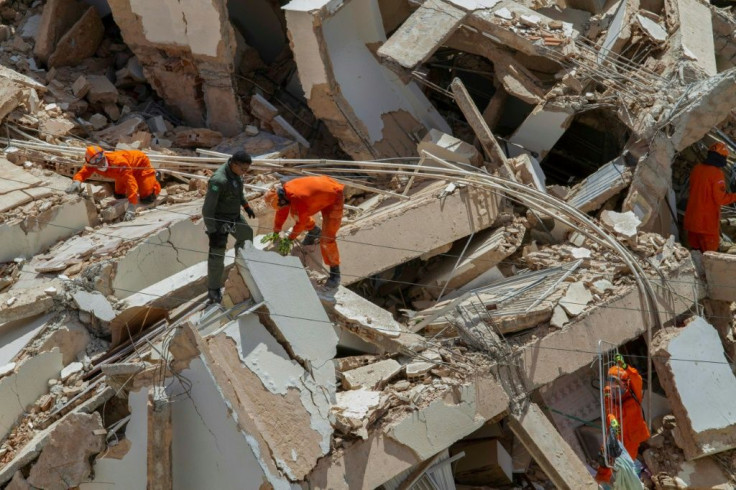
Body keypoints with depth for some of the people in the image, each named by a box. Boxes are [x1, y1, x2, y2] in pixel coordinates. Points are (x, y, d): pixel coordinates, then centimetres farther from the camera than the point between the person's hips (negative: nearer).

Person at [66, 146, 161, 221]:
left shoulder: (118, 162, -46)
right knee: (119, 196, 10)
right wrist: (77, 182, -44)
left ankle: (154, 179, 19)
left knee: (146, 199, -12)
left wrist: (131, 208, -56)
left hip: (140, 163, -6)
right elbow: (82, 173, -17)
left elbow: (130, 182, -49)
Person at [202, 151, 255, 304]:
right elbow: (208, 209, -29)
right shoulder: (218, 180, -35)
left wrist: (246, 206, 21)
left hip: (235, 216, 9)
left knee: (246, 234, 29)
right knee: (217, 255, -5)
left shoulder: (236, 171, -10)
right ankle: (213, 291, 5)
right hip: (219, 220, -9)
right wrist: (212, 232, -26)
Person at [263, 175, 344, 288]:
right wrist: (275, 233, 11)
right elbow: (282, 211, 4)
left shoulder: (297, 200, -35)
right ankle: (314, 232, 36)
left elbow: (301, 222, -21)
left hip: (334, 199, -9)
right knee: (295, 212, 15)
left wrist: (289, 240, -9)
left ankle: (335, 272, -3)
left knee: (327, 238, -14)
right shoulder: (285, 189, -10)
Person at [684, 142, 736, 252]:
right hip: (708, 222, -7)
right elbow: (720, 199, -18)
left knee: (695, 250, 15)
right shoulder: (716, 173, -17)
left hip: (692, 219, 7)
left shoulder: (697, 169, 5)